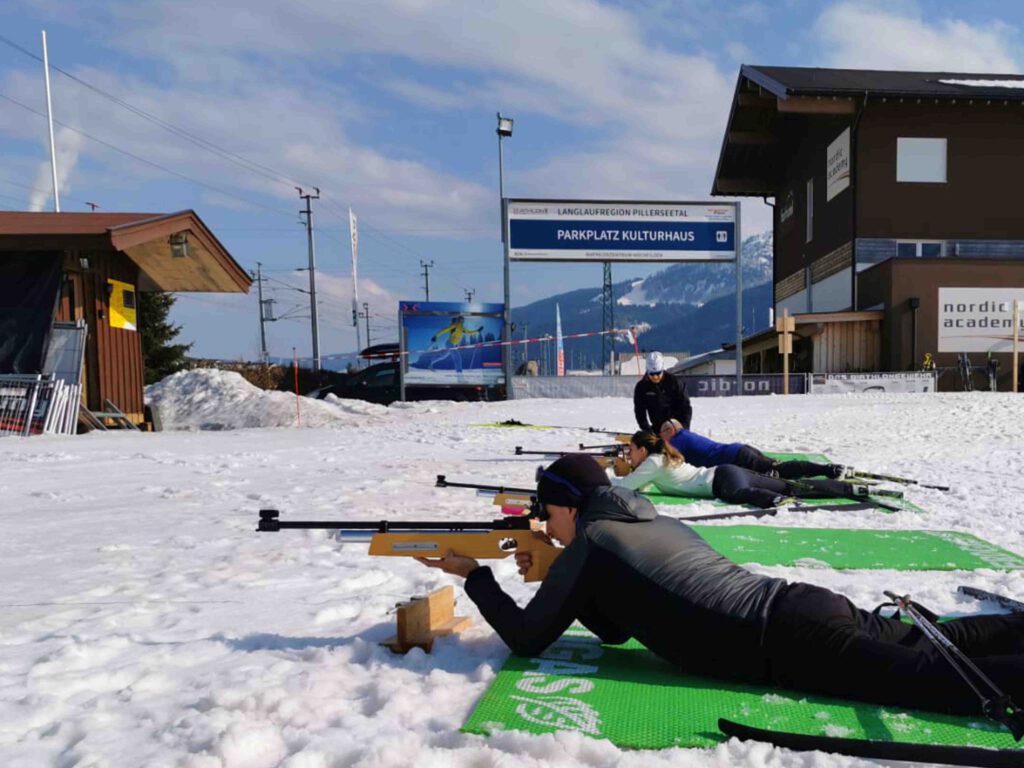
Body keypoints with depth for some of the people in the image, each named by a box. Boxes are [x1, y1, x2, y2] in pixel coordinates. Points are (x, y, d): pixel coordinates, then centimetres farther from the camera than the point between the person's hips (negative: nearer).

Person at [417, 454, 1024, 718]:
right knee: (941, 644, 15)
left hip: (788, 646, -8)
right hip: (804, 608, 8)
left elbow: (527, 639, 2)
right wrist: (559, 577, 23)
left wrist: (474, 575, 13)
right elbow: (615, 626, 29)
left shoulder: (590, 541, -5)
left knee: (942, 678, -9)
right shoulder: (656, 523, 20)